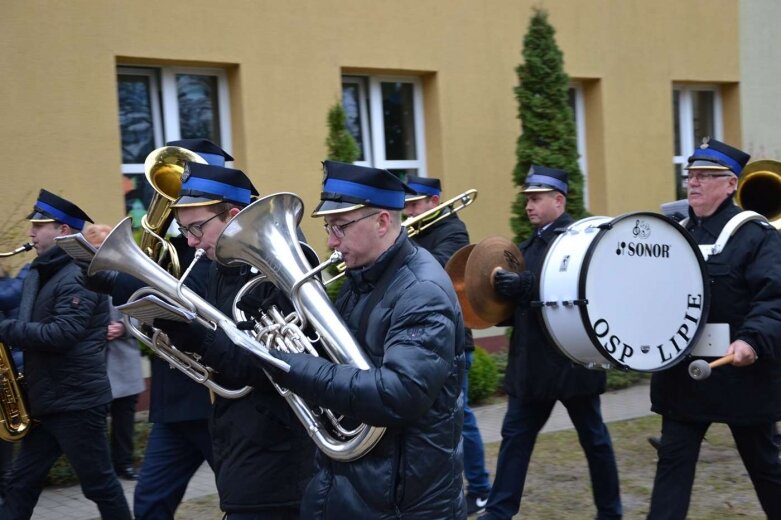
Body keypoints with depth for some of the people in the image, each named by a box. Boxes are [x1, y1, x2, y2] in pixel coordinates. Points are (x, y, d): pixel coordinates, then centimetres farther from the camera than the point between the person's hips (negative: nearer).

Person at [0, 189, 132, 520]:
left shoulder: (79, 275, -16)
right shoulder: (41, 273, 14)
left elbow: (62, 333, -26)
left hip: (76, 401, -9)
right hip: (43, 400, 10)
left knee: (99, 484, 1)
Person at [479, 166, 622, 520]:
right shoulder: (529, 245, 12)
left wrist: (526, 286, -31)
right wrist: (507, 289, -2)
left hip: (573, 359, -7)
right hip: (532, 361, 7)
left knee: (593, 438, 8)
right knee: (515, 435, 6)